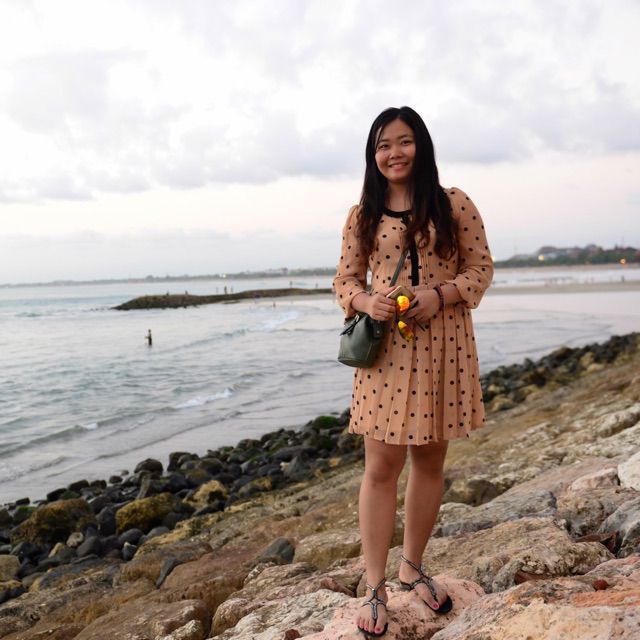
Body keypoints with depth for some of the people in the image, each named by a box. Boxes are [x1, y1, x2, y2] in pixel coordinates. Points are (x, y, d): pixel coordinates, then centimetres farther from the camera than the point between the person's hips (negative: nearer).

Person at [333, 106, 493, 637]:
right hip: (386, 349, 0)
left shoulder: (454, 204, 1)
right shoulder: (363, 214, 6)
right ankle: (375, 589, 12)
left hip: (443, 346, 0)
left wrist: (440, 295, -16)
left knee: (430, 461, 11)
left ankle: (413, 567, 32)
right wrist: (365, 302, -14)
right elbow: (345, 279, 9)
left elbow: (481, 268, 2)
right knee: (382, 465, 0)